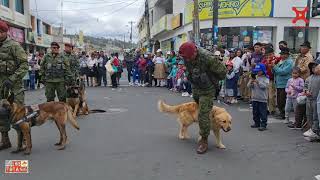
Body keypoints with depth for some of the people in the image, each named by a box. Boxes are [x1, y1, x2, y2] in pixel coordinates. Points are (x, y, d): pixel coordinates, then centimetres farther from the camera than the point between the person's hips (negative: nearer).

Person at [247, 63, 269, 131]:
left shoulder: (265, 78, -3)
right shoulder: (254, 77, 10)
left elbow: (264, 86, -18)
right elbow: (249, 86, 3)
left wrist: (257, 82, -25)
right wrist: (251, 81, -16)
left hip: (262, 99, -5)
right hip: (254, 98, 5)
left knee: (263, 112, -3)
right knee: (255, 112, 13)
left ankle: (263, 125, 2)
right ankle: (257, 123, 26)